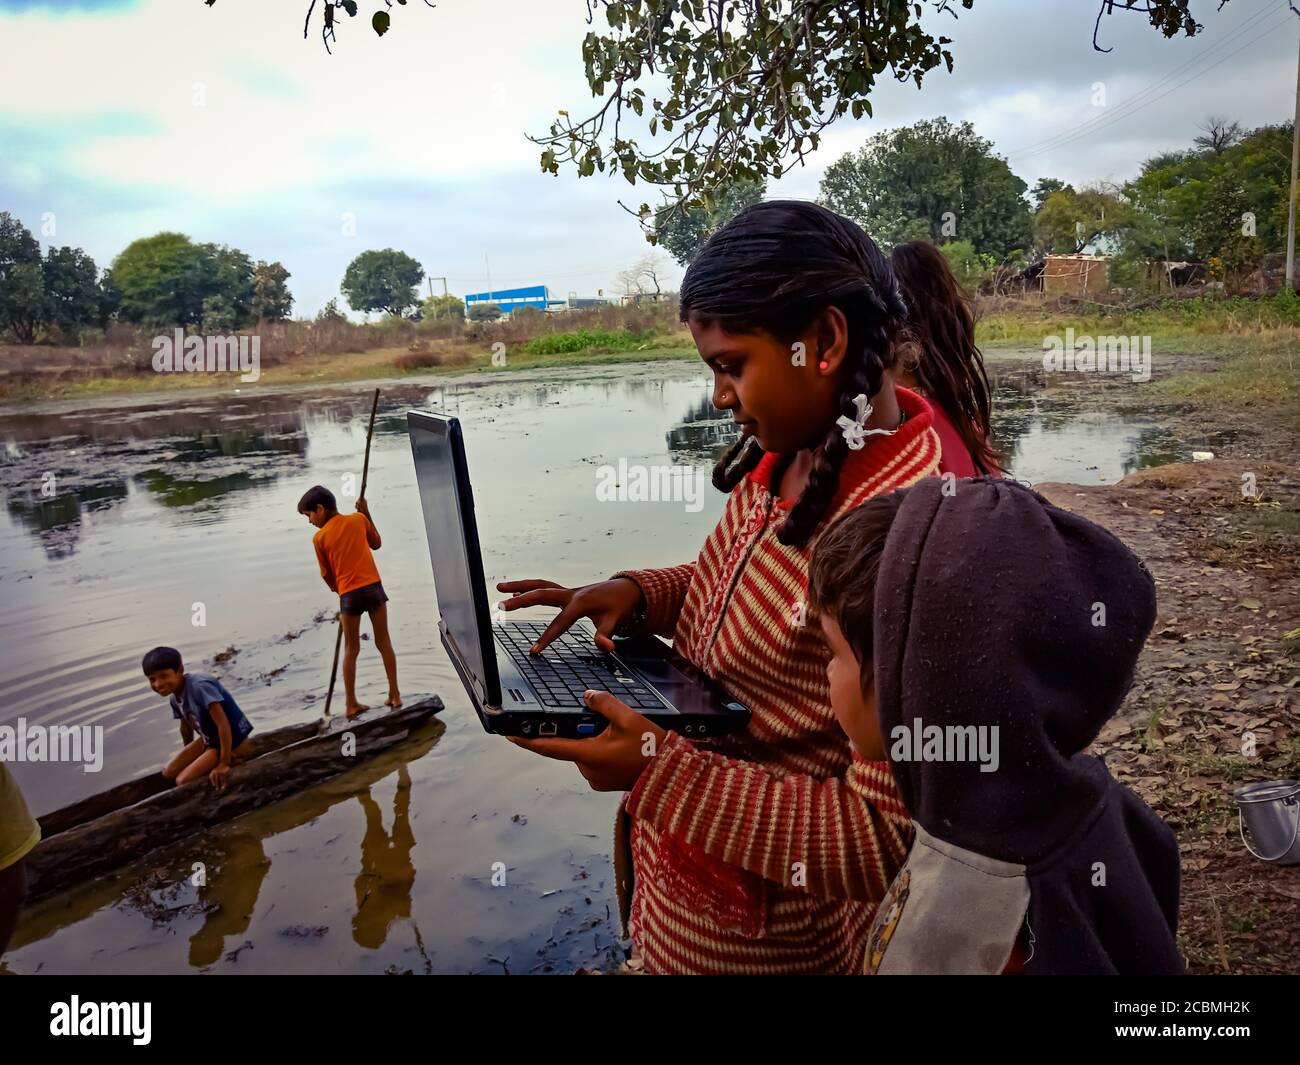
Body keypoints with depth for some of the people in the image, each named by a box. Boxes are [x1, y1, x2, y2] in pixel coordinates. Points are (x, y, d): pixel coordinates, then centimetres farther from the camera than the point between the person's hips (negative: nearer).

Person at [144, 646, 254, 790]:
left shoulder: (199, 686, -29)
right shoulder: (175, 698, -1)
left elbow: (223, 723, -30)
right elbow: (186, 727, 16)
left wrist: (224, 764, -28)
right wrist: (186, 757, 29)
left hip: (232, 742, -9)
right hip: (209, 739, 9)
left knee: (183, 781, -13)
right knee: (169, 772, 6)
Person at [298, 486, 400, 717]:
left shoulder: (319, 537, -2)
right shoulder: (358, 519, 4)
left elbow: (327, 575, 6)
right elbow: (377, 543, 19)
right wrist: (366, 513, 20)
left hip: (349, 594, -2)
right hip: (373, 587, 2)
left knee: (351, 650, 11)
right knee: (384, 643, 12)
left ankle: (352, 704, 14)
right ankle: (394, 695, 14)